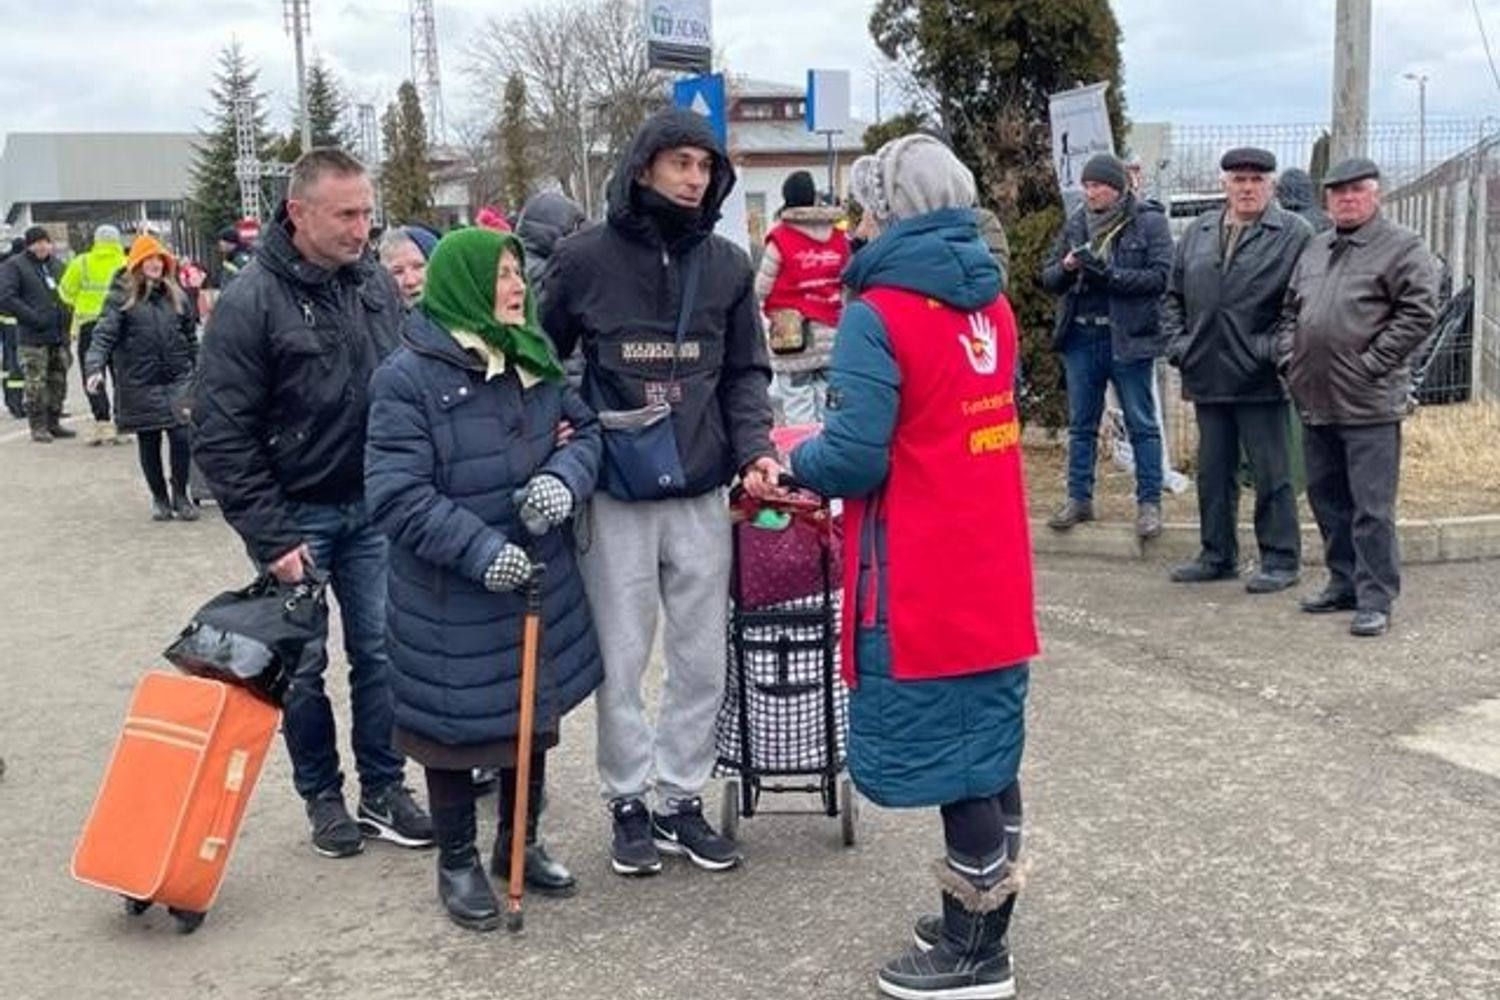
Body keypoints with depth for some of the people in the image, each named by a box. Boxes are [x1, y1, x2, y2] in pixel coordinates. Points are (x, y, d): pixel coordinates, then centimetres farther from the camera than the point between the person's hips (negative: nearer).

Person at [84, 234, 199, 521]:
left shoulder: (176, 295, 9)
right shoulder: (121, 297, -3)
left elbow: (191, 336, 15)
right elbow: (104, 336, -12)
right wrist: (94, 368, -26)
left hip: (177, 380, 2)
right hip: (139, 385, -2)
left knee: (181, 436, -8)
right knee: (149, 443, 7)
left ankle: (180, 496, 10)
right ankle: (159, 498, 23)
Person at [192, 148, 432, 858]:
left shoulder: (378, 286, 1)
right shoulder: (250, 303, -14)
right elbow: (221, 434, -13)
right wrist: (271, 537, -15)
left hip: (372, 507, 4)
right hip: (294, 514, -4)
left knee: (379, 652, 8)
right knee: (302, 665, 7)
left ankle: (383, 789, 22)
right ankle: (322, 795, 23)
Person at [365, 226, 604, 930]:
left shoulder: (534, 359, 3)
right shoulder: (407, 377, -17)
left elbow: (585, 429, 10)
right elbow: (395, 494, -20)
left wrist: (564, 477, -13)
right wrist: (479, 548, -28)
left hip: (539, 582, 6)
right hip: (453, 601, -6)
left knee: (535, 713, 19)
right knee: (458, 727, 9)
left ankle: (520, 843, 40)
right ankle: (457, 862, 30)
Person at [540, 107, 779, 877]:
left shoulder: (727, 265, 4)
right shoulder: (584, 260, -4)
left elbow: (745, 373, 9)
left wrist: (754, 448, -6)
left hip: (701, 495, 3)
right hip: (616, 496, -2)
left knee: (702, 660, 10)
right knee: (622, 660, 7)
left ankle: (682, 799, 26)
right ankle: (629, 802, 24)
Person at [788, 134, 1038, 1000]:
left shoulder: (879, 314, -16)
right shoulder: (992, 305, 9)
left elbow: (855, 456, -21)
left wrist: (798, 461, 1)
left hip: (924, 582, -8)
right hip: (993, 571, 8)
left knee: (945, 754, 3)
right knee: (987, 748, 16)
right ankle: (980, 920, 30)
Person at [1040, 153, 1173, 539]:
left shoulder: (1148, 222, -3)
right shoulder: (1076, 223, 11)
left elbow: (1160, 276, -13)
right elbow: (1048, 278, 11)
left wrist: (1110, 275, -20)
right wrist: (1066, 268, -11)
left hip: (1128, 337, -5)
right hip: (1081, 337, 5)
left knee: (1141, 424, 3)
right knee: (1081, 423, 10)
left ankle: (1149, 502, 8)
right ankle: (1079, 498, 18)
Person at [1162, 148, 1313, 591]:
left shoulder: (1294, 234, -3)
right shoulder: (1198, 232, 13)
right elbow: (1173, 295, 19)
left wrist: (1275, 347, -14)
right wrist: (1177, 342, 7)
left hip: (1260, 380, -5)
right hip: (1207, 376, 5)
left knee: (1271, 472, 2)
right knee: (1213, 471, 13)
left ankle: (1280, 559, 12)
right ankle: (1217, 556, 25)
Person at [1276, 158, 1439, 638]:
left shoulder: (1403, 248, -4)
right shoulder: (1315, 249, 17)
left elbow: (1419, 314, -12)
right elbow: (1291, 310, 23)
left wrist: (1371, 363, -15)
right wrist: (1288, 357, 9)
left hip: (1369, 404, -7)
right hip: (1315, 400, 7)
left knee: (1371, 507, -5)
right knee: (1327, 499, 15)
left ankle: (1376, 599, 2)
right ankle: (1344, 582, 28)